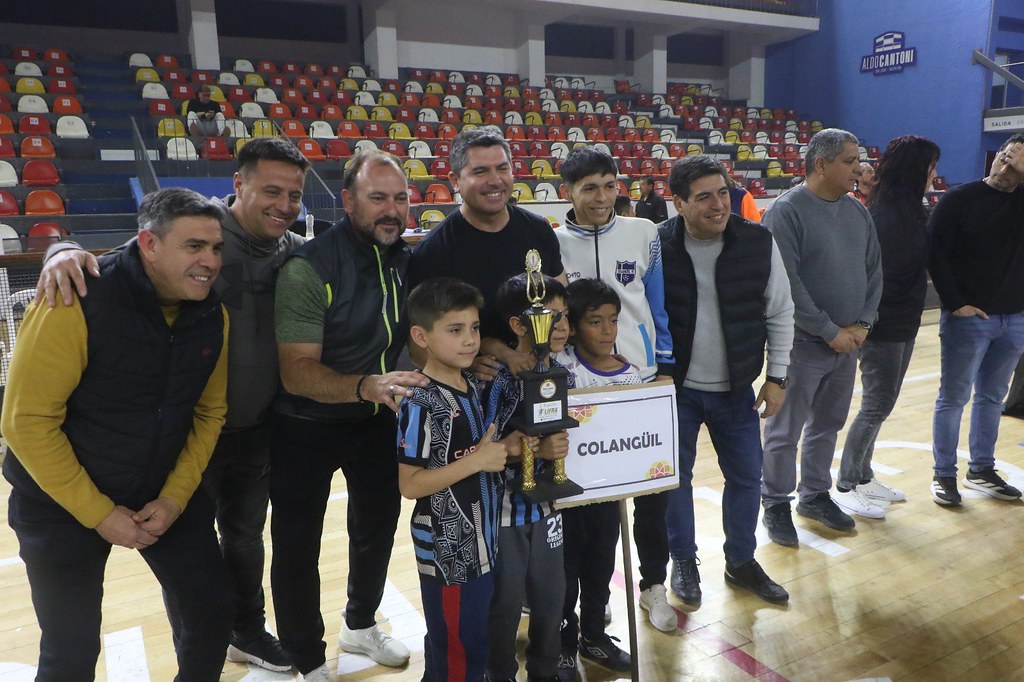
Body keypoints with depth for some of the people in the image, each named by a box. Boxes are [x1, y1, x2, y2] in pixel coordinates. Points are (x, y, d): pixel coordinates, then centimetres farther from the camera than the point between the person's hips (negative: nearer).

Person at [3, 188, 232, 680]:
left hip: (166, 494, 4)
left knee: (213, 613, 9)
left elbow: (209, 412, 1)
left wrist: (176, 497, -7)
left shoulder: (212, 315, -8)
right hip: (64, 504, -4)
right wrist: (98, 514, -18)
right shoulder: (78, 305, -24)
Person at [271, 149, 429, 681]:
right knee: (298, 544, 7)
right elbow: (296, 372, -29)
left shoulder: (405, 259, -5)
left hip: (378, 418, 6)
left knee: (378, 524, 22)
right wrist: (366, 386, -45)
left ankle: (359, 625, 49)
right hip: (308, 426, -6)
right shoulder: (308, 268, -25)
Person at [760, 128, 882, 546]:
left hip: (847, 343, 7)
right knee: (785, 431, 4)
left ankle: (815, 496, 35)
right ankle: (776, 505, 20)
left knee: (827, 425, 18)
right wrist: (831, 331, -16)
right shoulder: (787, 211, -14)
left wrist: (863, 323, -1)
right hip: (802, 345, -7)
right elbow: (786, 284, -19)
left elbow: (874, 271, 12)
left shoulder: (857, 211, 8)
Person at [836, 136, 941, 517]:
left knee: (880, 404, 16)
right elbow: (879, 272, -21)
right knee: (876, 407, -2)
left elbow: (915, 266, 12)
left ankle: (863, 478, 29)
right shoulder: (886, 212, -18)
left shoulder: (911, 210, 11)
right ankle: (846, 488, 11)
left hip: (903, 325, 9)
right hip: (883, 325, -9)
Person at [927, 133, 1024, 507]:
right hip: (968, 317, -5)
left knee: (992, 398, 14)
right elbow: (936, 253, -8)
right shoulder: (959, 199, -5)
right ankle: (944, 474, 13)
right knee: (954, 398, 2)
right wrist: (954, 303, -14)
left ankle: (981, 470, 26)